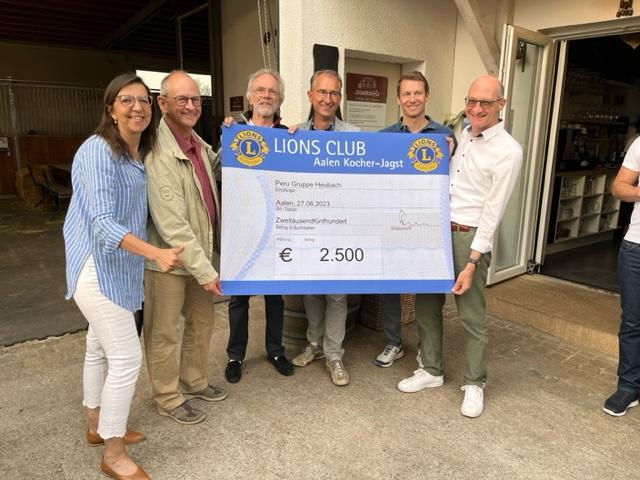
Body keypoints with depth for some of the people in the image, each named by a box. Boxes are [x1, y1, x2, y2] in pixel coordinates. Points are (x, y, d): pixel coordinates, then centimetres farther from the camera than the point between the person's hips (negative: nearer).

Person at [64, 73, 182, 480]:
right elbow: (103, 223, -26)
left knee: (100, 348, 21)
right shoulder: (98, 151, -19)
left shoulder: (142, 153, 7)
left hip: (120, 264, 9)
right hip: (98, 266, -9)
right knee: (127, 357, -5)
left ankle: (97, 425, 39)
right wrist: (156, 253, -37)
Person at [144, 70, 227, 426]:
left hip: (200, 251, 9)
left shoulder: (195, 141, 4)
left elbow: (215, 168, 25)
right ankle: (168, 398, 29)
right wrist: (204, 270, -23)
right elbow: (171, 224, -25)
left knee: (203, 320, 21)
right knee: (164, 332, 9)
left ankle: (194, 381, 42)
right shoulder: (159, 154, -22)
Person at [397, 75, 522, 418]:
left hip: (469, 236, -6)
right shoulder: (461, 134, 10)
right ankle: (431, 371, 30)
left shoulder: (508, 151, -10)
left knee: (472, 317, 4)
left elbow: (492, 211, -13)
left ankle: (474, 384, 24)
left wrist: (472, 263, -15)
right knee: (426, 304, 12)